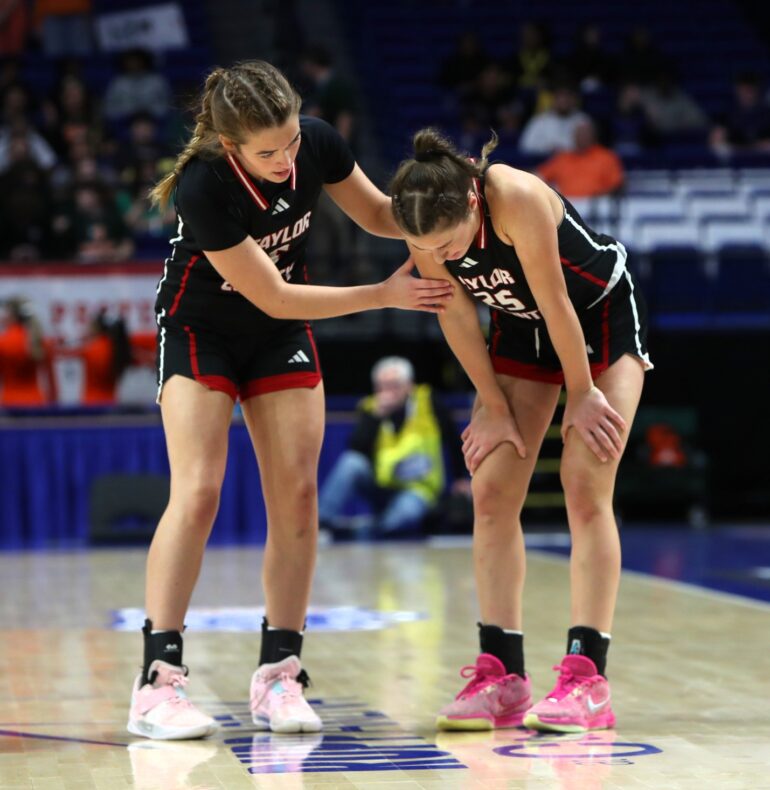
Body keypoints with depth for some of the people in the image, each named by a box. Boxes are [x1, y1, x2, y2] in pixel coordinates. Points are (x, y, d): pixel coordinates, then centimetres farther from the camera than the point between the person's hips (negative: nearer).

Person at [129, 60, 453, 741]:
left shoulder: (317, 143, -20)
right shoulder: (203, 188, -33)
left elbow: (378, 213, -1)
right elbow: (273, 296, -27)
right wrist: (387, 293, -25)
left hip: (282, 337, 5)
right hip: (200, 329, -4)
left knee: (297, 495, -4)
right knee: (198, 493, -16)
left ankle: (280, 675, 3)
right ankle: (158, 681, -12)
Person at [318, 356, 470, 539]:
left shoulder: (427, 402, -6)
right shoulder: (370, 409, -4)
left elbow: (453, 438, 7)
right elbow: (356, 451, -20)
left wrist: (461, 478, 10)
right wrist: (376, 415, -25)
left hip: (419, 491, -2)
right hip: (382, 489, 2)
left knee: (404, 514, -38)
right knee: (350, 462, -27)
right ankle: (324, 520, -33)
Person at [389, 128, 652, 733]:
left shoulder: (517, 198, -38)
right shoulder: (427, 226, -22)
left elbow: (556, 303, -28)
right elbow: (455, 312, -10)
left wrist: (582, 393, -17)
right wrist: (494, 406, -6)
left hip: (603, 313, -5)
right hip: (521, 324, 5)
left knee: (586, 490, -13)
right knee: (491, 493, -3)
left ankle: (587, 678, -15)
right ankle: (502, 676, 0)